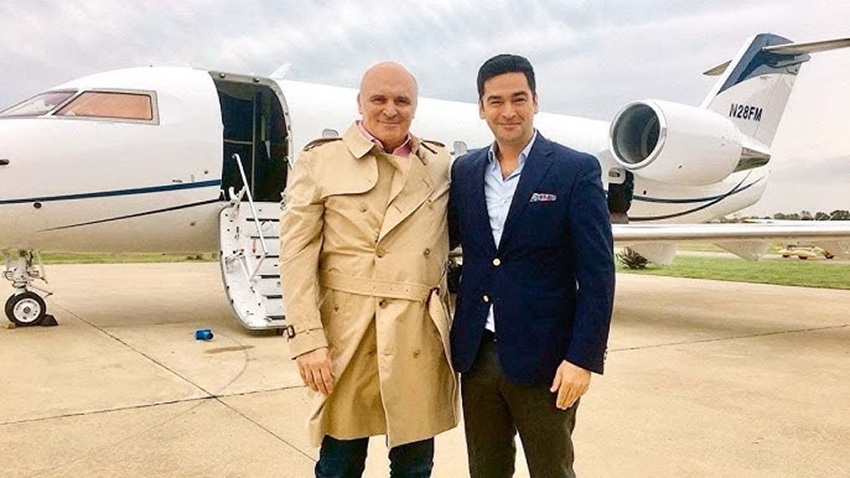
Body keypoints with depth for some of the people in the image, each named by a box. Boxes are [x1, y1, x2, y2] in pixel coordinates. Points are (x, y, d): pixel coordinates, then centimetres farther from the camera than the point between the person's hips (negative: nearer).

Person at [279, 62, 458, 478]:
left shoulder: (440, 163, 9)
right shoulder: (319, 161, -1)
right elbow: (297, 254, -5)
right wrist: (307, 338, -11)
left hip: (420, 335, 3)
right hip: (347, 333, -2)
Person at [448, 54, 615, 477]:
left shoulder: (577, 170, -8)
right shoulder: (464, 170, 7)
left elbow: (597, 275, -10)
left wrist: (583, 358, -14)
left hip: (542, 360, -4)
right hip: (475, 354, 4)